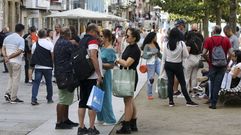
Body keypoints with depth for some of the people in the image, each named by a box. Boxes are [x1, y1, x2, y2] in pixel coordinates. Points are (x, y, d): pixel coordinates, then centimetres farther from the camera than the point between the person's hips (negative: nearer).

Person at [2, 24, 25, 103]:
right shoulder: (21, 39, -10)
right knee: (16, 79, 2)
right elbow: (20, 51, -18)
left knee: (11, 77, 22)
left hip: (8, 61, 6)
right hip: (16, 62, -6)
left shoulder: (7, 38, 11)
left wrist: (5, 56, -6)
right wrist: (9, 57, -14)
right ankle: (13, 98, 5)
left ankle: (8, 93, 8)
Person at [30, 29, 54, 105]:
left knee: (36, 82, 2)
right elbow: (53, 55, -6)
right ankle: (49, 99, 20)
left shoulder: (35, 44, 4)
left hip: (38, 67, 2)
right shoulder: (50, 44, -5)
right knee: (49, 83, 11)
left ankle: (33, 99, -10)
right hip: (47, 67, -2)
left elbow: (32, 55, 9)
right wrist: (53, 64, 8)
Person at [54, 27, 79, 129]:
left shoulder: (58, 43, 15)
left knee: (66, 99, 17)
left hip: (60, 74, 10)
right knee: (63, 100, -7)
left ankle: (65, 120, 24)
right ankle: (59, 123, -5)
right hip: (66, 74, -10)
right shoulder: (67, 43, -16)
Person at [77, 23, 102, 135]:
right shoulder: (92, 40, -10)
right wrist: (99, 74, -19)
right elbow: (93, 57, -21)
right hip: (93, 76, -8)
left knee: (82, 101, 10)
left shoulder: (82, 41, 14)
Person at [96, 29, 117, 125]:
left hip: (105, 75, -8)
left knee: (105, 97, -1)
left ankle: (110, 120, 9)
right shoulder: (102, 48, 9)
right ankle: (101, 118, 22)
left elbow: (111, 65, -16)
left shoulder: (110, 50, -13)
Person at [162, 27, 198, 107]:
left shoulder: (167, 44, -5)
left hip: (168, 64, 3)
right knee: (182, 83, 4)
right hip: (177, 65, -3)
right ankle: (188, 101, 6)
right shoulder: (181, 43, -15)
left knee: (170, 82, 7)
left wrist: (163, 64, 13)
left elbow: (164, 56, 2)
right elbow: (186, 55, -8)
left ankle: (171, 101, 7)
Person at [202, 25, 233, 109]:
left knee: (212, 83, 14)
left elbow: (204, 53, -9)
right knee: (217, 84, 2)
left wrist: (208, 60, 8)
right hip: (222, 65, 0)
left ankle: (212, 102, 18)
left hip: (212, 65, 0)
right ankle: (213, 103, -1)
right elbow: (231, 53, -3)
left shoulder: (208, 40, -3)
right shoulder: (226, 40, 1)